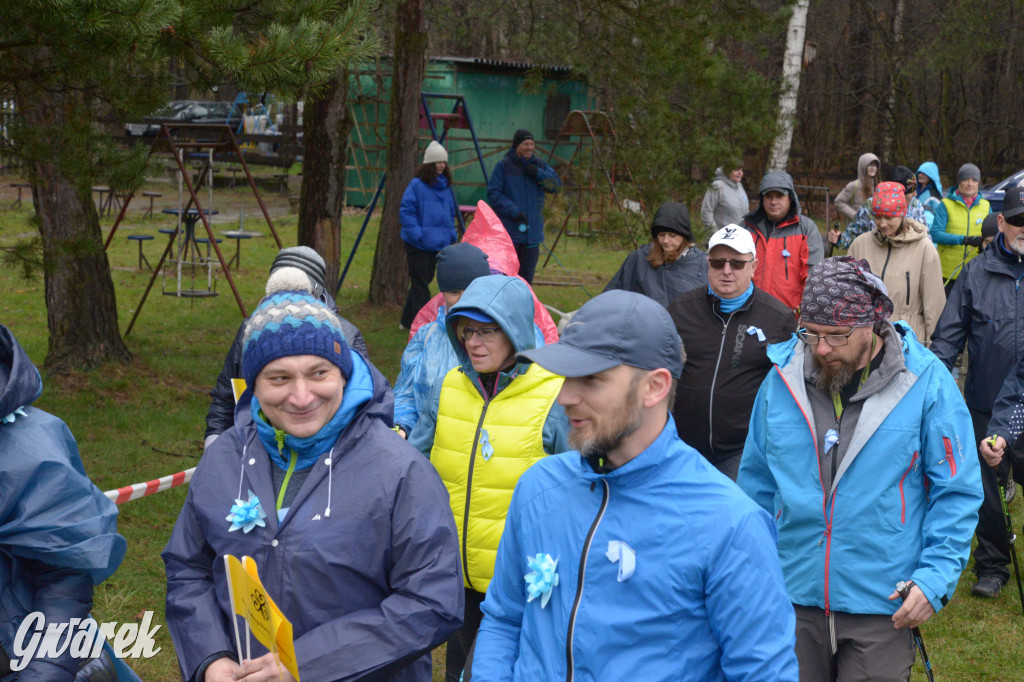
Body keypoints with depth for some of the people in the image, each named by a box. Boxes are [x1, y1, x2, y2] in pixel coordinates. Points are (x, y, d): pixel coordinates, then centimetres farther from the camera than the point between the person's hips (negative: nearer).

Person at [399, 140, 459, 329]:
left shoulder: (446, 186, 11)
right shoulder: (416, 185, -10)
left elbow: (451, 213, 21)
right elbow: (405, 212, -12)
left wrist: (451, 234, 8)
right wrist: (417, 234, -20)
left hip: (437, 243, 7)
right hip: (418, 244, -7)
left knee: (426, 279, 14)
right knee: (420, 282, -6)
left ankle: (408, 321, 26)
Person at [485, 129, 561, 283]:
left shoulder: (539, 165, 11)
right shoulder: (504, 166, -4)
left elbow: (556, 186, 3)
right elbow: (493, 193, -7)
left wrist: (538, 174, -12)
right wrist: (513, 211, -18)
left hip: (532, 232, 5)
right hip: (508, 231, -5)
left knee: (527, 275, 8)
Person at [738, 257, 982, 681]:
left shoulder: (926, 384, -8)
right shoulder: (782, 379, 0)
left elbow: (957, 493, -4)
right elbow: (757, 484, 11)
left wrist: (935, 577, -13)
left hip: (882, 607, -3)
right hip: (792, 599, 3)